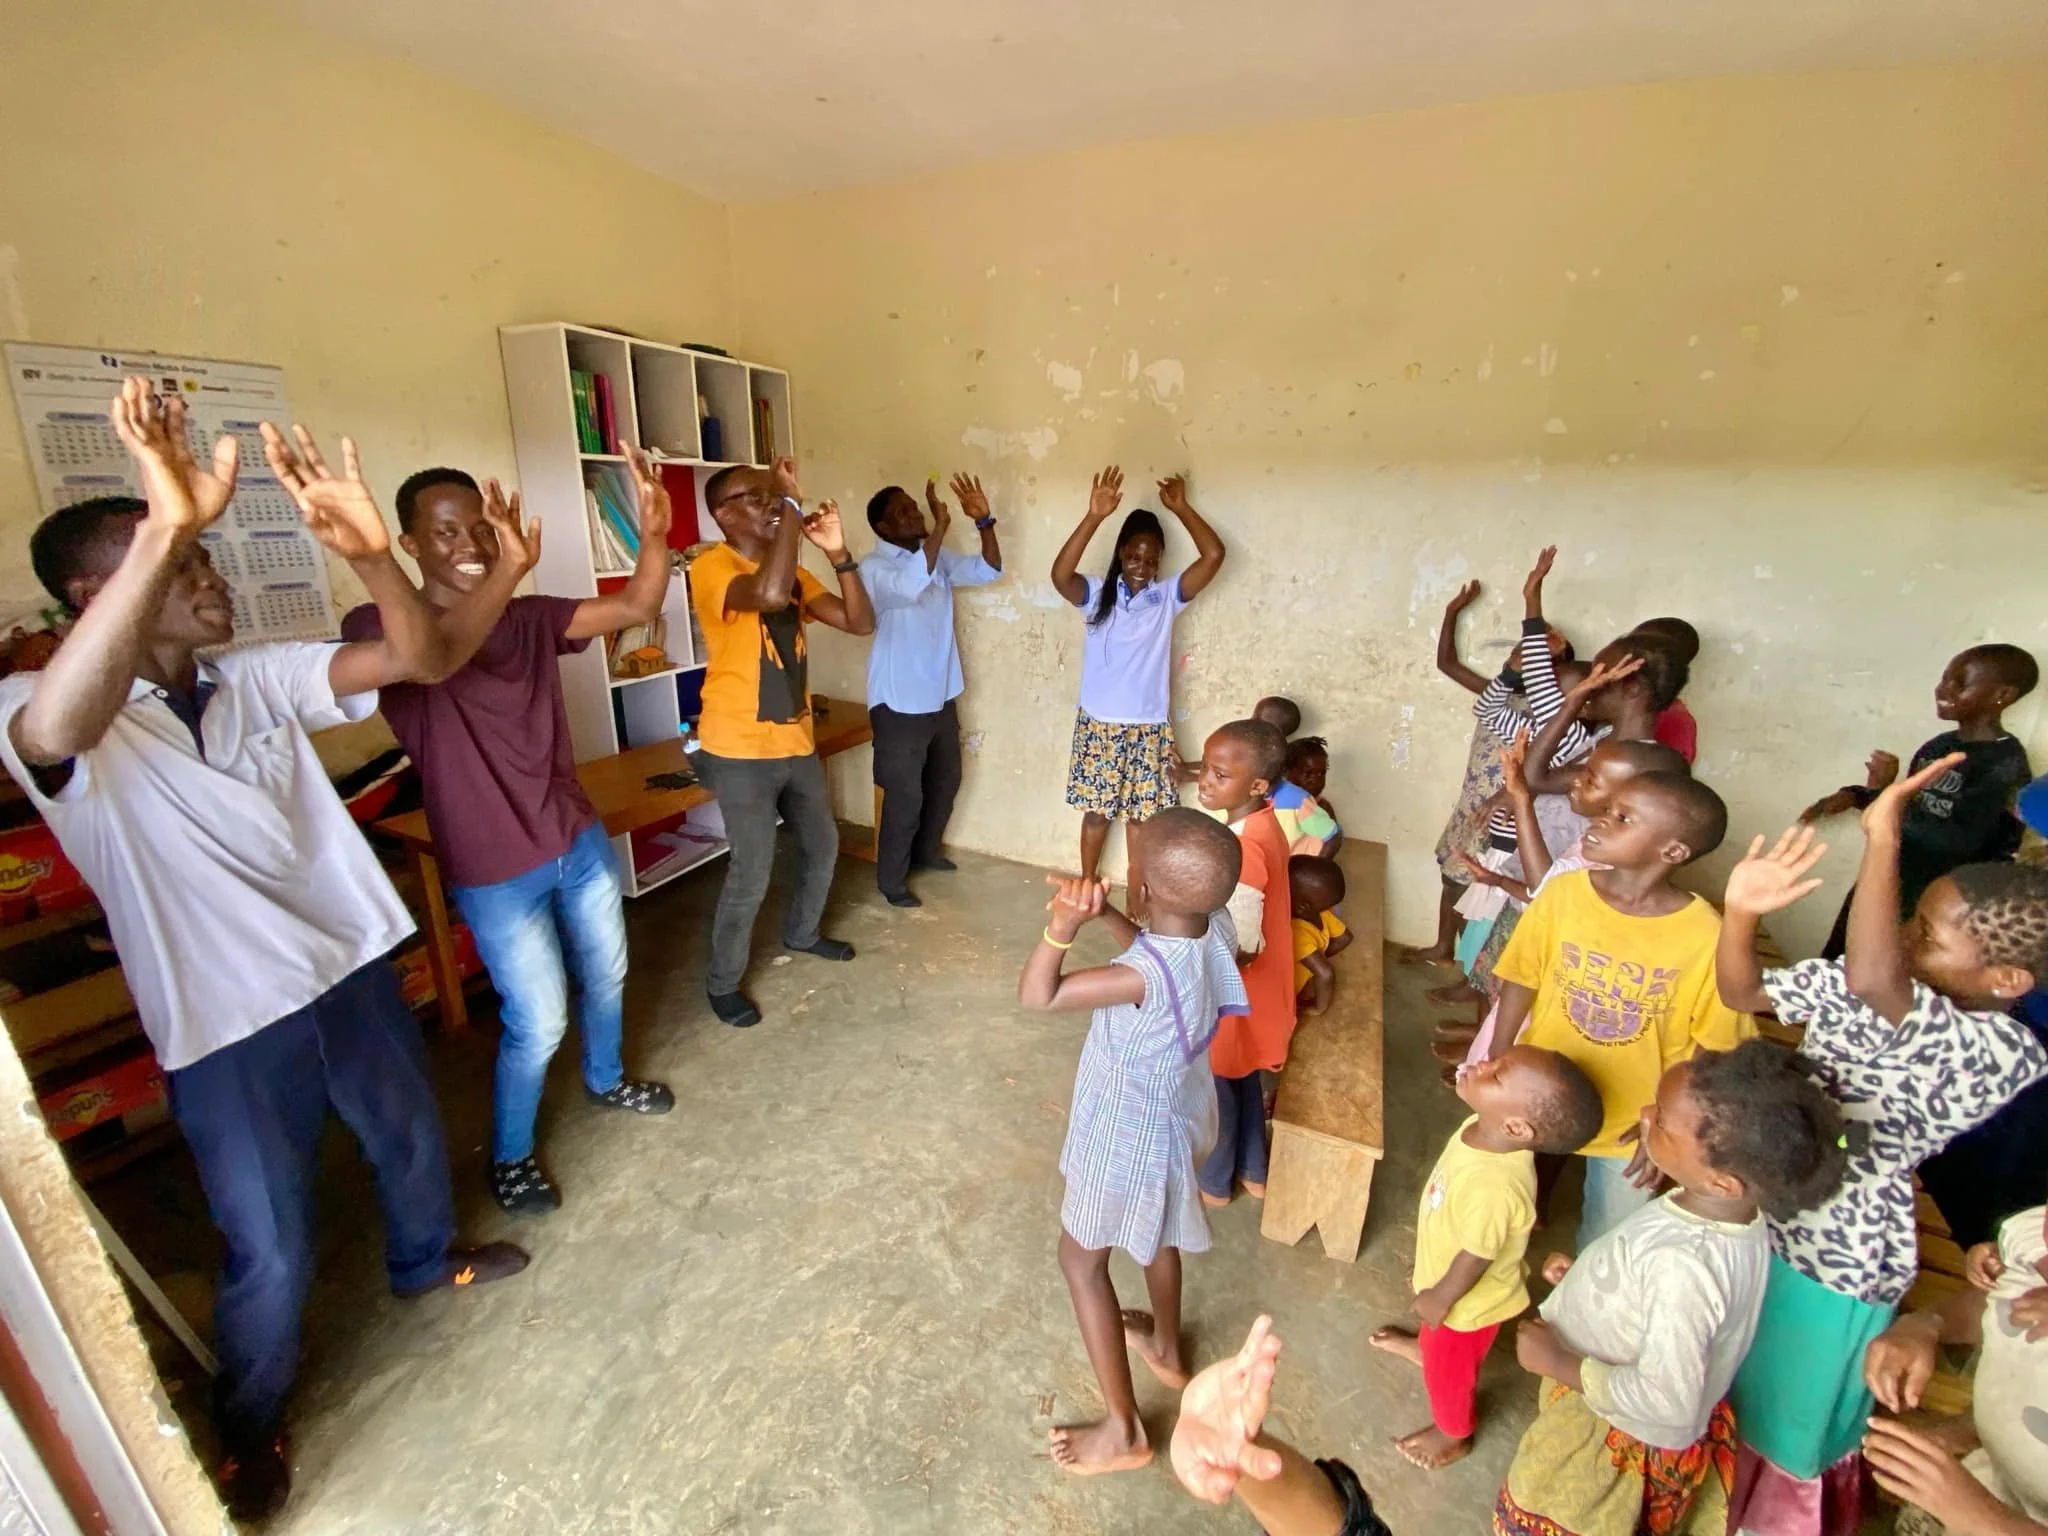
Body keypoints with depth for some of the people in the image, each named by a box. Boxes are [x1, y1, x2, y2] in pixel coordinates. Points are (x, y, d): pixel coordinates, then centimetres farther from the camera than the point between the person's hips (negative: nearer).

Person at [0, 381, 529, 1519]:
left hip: (353, 968, 5)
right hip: (229, 1027, -4)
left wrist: (372, 553, -31)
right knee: (271, 1254, 12)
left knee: (413, 1138, 26)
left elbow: (421, 659, -12)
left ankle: (428, 1259, 57)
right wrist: (168, 529, -50)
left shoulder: (260, 679, -1)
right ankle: (252, 1423, 43)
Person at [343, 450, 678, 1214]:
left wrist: (653, 532, -28)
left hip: (580, 841, 5)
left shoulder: (531, 617, 1)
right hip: (497, 874, -5)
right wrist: (508, 572, -52)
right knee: (537, 1024, 5)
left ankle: (605, 1080, 51)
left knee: (606, 976, 22)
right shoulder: (380, 627, -13)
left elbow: (637, 607, -10)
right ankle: (509, 1156, 33)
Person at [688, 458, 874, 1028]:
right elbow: (768, 594, -38)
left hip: (797, 742, 8)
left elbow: (860, 622, 0)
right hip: (741, 751, -8)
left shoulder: (794, 572, 9)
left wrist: (837, 552, -12)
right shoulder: (712, 566, -15)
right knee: (751, 874, -2)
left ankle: (801, 934, 45)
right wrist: (791, 504, -27)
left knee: (822, 846, 20)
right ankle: (723, 982, 22)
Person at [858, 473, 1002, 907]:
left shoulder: (939, 557, 7)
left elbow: (989, 570, 2)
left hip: (941, 696, 8)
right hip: (899, 702, -8)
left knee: (946, 779, 21)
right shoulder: (874, 568, -15)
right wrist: (941, 525, -35)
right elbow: (909, 587, -36)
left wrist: (984, 521, -13)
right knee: (904, 795, 1)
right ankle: (891, 879, 20)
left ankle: (926, 850, 43)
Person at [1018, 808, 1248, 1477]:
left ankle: (1124, 1430, 33)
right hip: (1175, 1113, 7)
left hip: (1128, 1135, -7)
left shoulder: (1147, 976, -40)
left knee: (1081, 1261, 18)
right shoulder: (1215, 928, -18)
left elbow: (1036, 996, -31)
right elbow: (1151, 946, 2)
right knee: (1158, 1230, 33)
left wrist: (1063, 925, -45)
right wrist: (1103, 911, -13)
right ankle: (1166, 1348, 59)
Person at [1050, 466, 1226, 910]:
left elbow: (1214, 555, -10)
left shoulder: (1167, 596, 1)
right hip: (1098, 726, -1)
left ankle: (1135, 897, 27)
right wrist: (1095, 516, -31)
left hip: (1148, 729, 1)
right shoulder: (1098, 593, -3)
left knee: (1143, 817, 10)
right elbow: (1060, 575, -24)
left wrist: (1181, 508, -13)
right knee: (1096, 813, 11)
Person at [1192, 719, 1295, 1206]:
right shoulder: (1261, 825, -4)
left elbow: (1240, 947, -29)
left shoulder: (1244, 848, -33)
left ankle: (1213, 1182, 39)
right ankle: (1252, 1172, 46)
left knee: (1216, 1085, 15)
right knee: (1242, 1080, 26)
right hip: (1248, 988, 8)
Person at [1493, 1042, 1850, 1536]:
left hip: (1614, 1432, -6)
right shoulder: (1728, 1212, -17)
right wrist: (1586, 1274, 1)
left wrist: (1557, 1362, -22)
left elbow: (1665, 1402, -32)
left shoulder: (1683, 1266, -42)